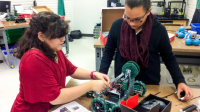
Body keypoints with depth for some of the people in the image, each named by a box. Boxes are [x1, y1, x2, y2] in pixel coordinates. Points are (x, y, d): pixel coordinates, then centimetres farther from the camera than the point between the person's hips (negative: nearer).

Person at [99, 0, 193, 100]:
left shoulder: (159, 30, -15)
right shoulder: (117, 26, -13)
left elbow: (168, 58, -2)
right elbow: (108, 52, 0)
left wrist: (180, 81, -13)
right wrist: (102, 74, -12)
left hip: (150, 85, -1)